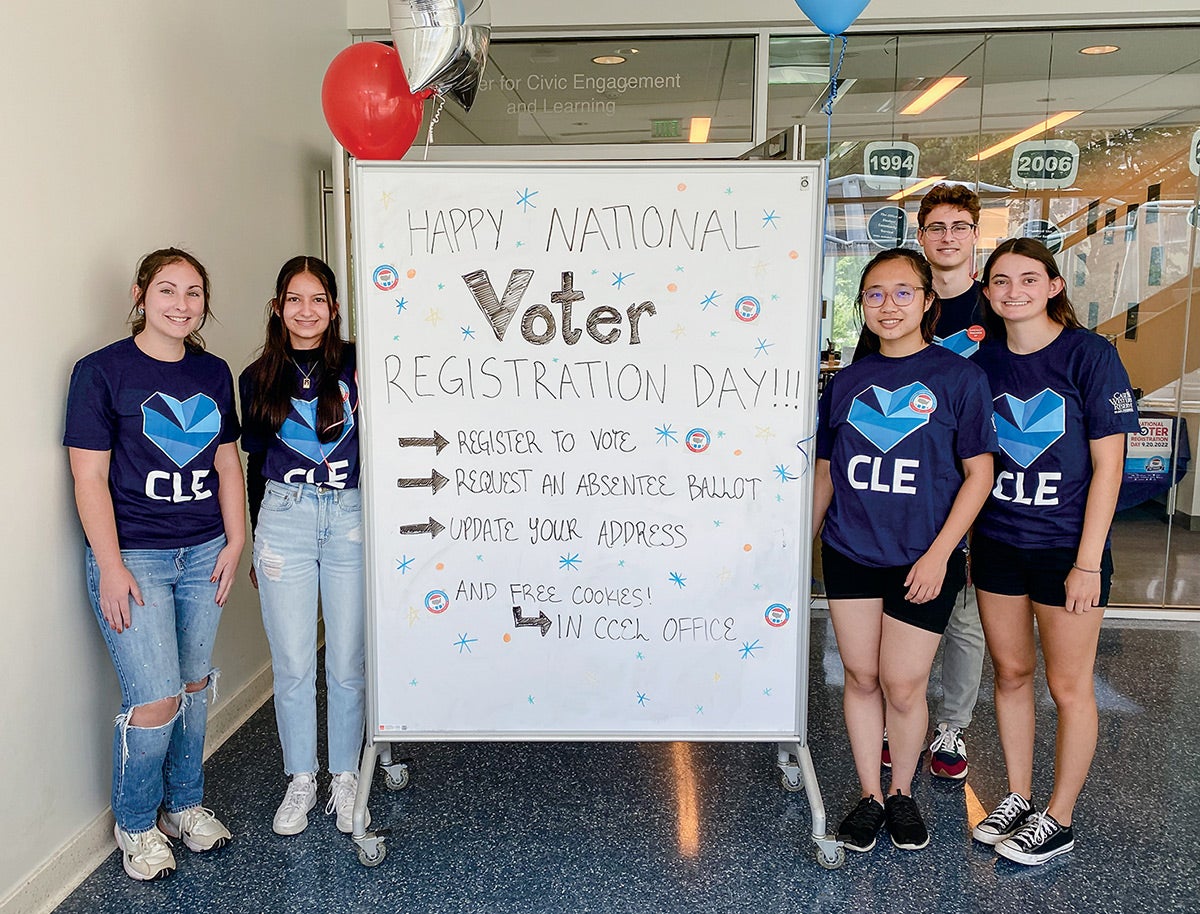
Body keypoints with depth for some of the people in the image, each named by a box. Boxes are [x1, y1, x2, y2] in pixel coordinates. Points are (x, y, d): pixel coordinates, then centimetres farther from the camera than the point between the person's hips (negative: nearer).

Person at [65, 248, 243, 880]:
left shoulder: (213, 373, 8)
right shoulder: (101, 371, -7)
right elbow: (90, 477, -8)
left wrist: (235, 542, 6)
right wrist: (111, 568, -13)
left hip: (202, 555, 5)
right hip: (133, 557, -5)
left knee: (194, 685, 12)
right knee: (155, 700, -6)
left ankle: (185, 803, 32)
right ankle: (135, 824, 19)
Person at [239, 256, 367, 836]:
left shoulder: (357, 367, 0)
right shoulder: (258, 380, 7)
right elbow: (256, 464, 13)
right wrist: (256, 543, 15)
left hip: (350, 517, -1)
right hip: (284, 519, 2)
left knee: (348, 662, 6)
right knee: (292, 663, 6)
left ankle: (345, 777, 25)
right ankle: (300, 780, 25)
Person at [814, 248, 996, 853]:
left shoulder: (958, 376, -4)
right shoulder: (847, 382, 6)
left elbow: (978, 473, -5)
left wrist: (939, 554, -11)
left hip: (922, 559, -3)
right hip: (850, 554, 3)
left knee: (902, 685, 4)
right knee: (861, 678, 10)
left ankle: (902, 792, 29)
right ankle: (870, 796, 28)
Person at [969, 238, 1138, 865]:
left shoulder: (1090, 354, -10)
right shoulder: (983, 362, 3)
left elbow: (1108, 465, -11)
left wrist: (1087, 562, -14)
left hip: (1067, 545, -4)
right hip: (996, 542, 4)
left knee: (1068, 686, 6)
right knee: (1011, 673, 14)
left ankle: (1059, 821, 22)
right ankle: (1016, 798, 30)